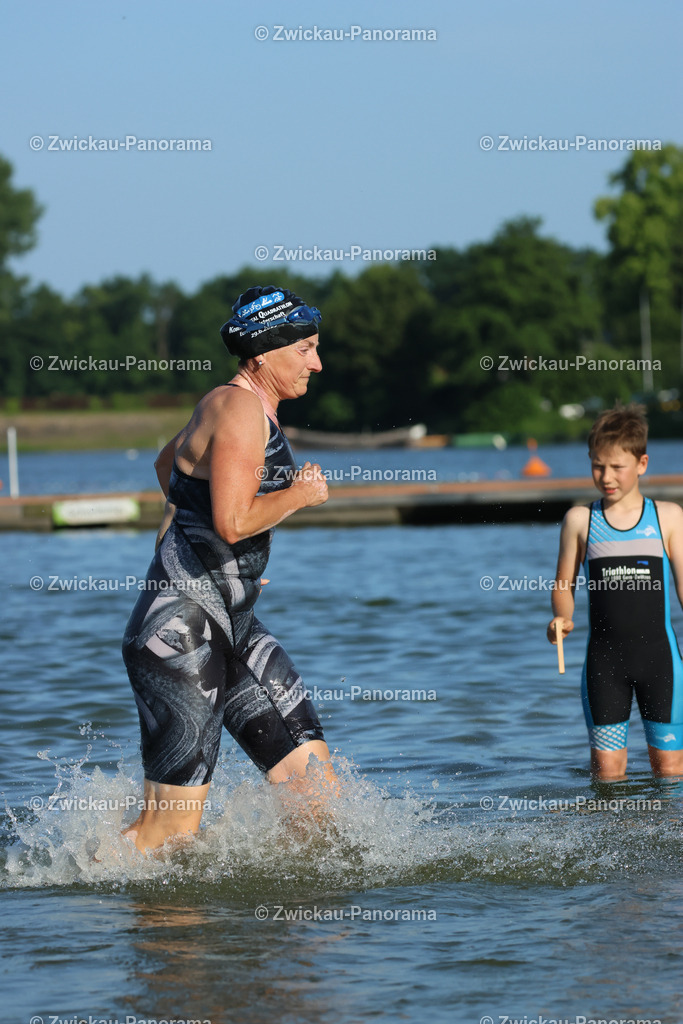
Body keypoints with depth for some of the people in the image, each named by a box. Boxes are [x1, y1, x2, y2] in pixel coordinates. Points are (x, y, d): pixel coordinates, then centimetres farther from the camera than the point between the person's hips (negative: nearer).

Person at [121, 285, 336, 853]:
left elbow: (169, 460, 35)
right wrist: (300, 493, -11)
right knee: (171, 827, -6)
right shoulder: (240, 409, -15)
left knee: (312, 775, 0)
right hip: (181, 634, -10)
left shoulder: (234, 405, 16)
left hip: (233, 626, 10)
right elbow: (234, 522, -26)